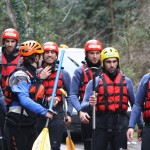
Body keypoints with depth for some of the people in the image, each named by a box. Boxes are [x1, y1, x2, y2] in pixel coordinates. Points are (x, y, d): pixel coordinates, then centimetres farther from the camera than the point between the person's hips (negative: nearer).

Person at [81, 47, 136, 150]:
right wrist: (90, 104, -25)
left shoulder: (126, 81, 12)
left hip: (120, 126, 1)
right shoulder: (95, 82, 5)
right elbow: (83, 106, -2)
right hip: (101, 127, -1)